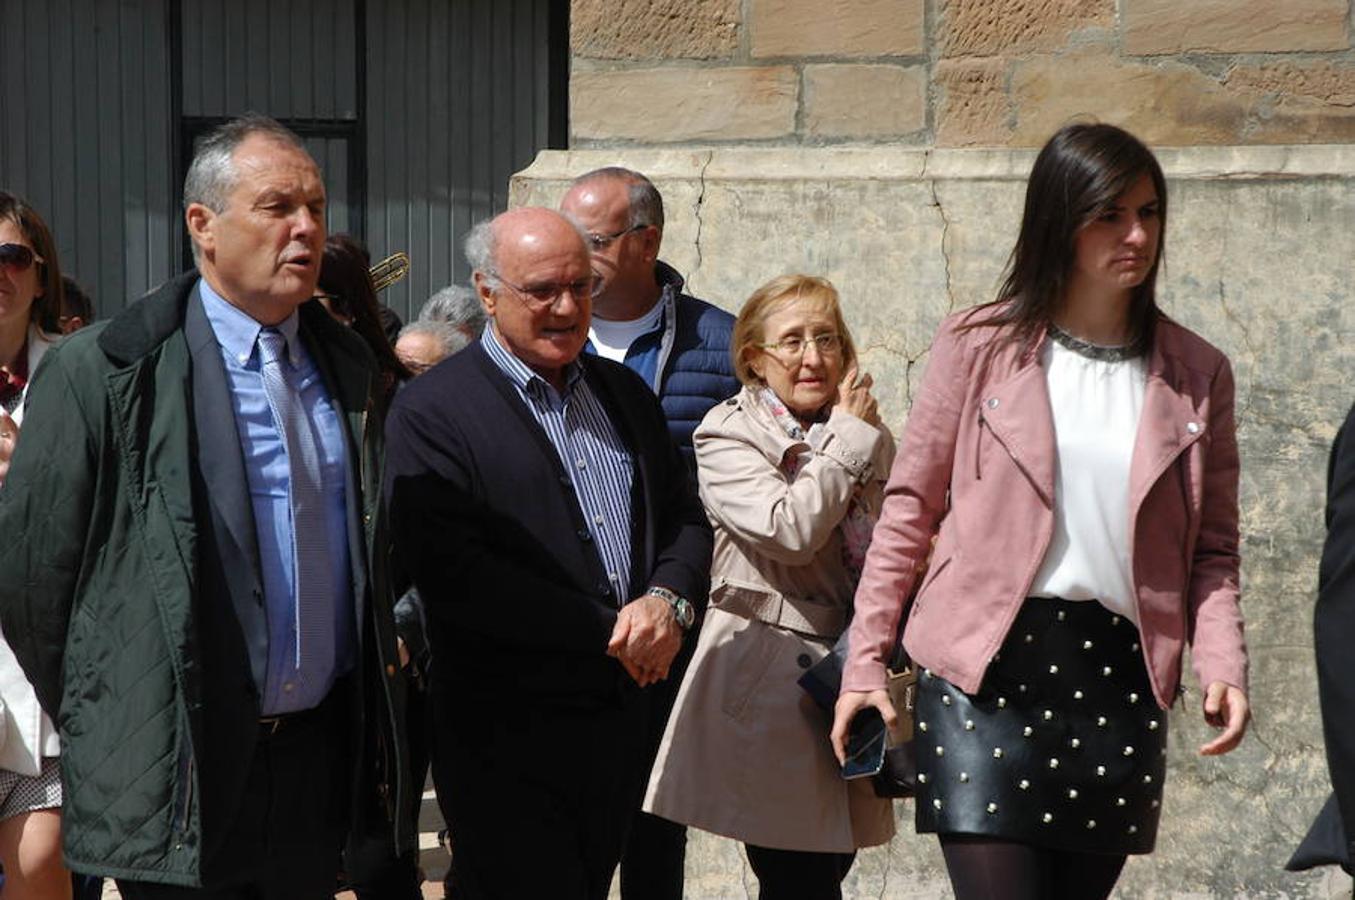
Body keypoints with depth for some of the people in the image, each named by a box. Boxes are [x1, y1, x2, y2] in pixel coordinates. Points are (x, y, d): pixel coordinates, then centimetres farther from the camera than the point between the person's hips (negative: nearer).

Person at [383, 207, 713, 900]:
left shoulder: (624, 393, 14)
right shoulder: (431, 413, -9)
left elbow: (685, 519, 16)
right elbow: (451, 572, -19)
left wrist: (668, 599, -8)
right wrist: (609, 634, -16)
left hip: (620, 723, 7)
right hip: (507, 738, -6)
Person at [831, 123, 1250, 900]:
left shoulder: (1197, 375, 10)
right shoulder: (980, 346, 3)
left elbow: (1212, 547, 11)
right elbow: (911, 508, 6)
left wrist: (1221, 663, -6)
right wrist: (867, 659, 1)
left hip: (1122, 675, 3)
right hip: (985, 667, -2)